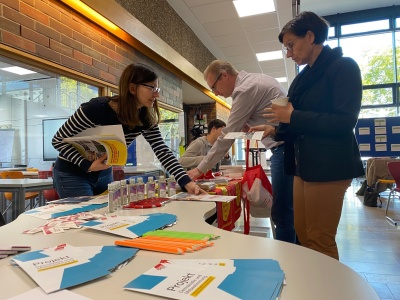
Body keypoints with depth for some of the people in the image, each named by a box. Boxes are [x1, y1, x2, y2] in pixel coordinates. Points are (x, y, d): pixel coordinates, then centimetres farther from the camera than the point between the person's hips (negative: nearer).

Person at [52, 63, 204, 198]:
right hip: (72, 174, -5)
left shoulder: (146, 117, -12)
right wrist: (87, 164, -34)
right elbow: (59, 140, -20)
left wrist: (187, 182, -28)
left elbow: (162, 151, -17)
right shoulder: (97, 108, -30)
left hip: (104, 174, 6)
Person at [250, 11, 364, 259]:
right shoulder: (303, 78, 17)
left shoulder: (343, 67, -5)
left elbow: (344, 123, -17)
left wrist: (293, 116, -15)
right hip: (304, 166, 8)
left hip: (329, 167, -8)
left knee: (320, 241, 0)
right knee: (303, 235, 13)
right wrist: (276, 131, 4)